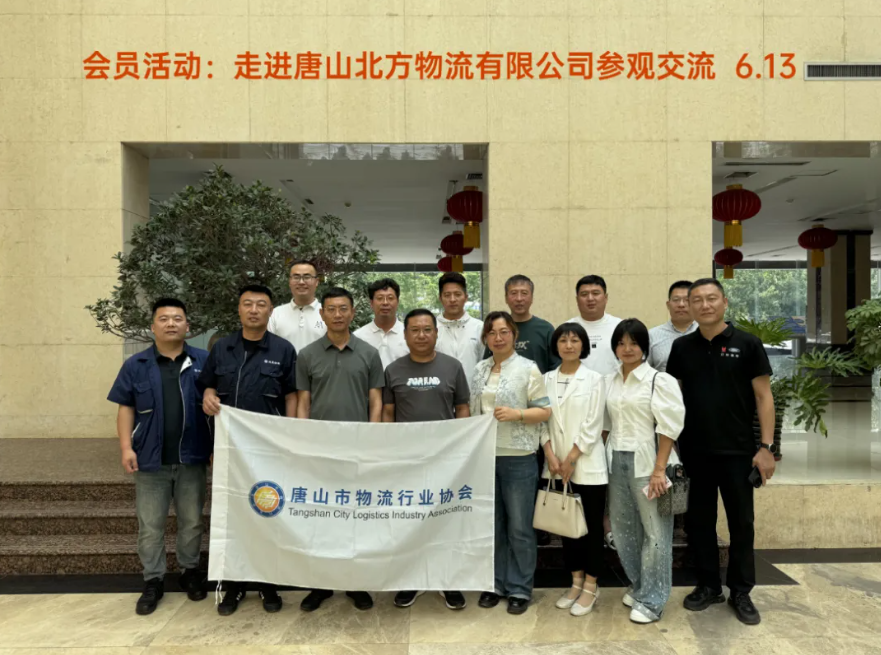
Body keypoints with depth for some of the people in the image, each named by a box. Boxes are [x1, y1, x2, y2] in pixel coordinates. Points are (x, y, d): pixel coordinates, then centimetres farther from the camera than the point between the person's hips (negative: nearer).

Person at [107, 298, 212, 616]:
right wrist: (126, 447, -6)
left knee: (191, 522, 12)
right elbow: (126, 408, 4)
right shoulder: (136, 365, 3)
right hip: (151, 459, 0)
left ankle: (190, 571, 30)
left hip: (192, 458, 0)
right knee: (150, 526, 8)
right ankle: (153, 580, 21)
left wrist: (218, 446, -3)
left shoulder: (204, 362, 1)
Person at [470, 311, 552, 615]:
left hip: (518, 457, -4)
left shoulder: (528, 368, -5)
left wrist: (516, 413, -20)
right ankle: (495, 584, 27)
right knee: (492, 524, 13)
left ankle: (520, 589, 18)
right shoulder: (479, 370, 10)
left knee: (519, 527, 4)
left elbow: (545, 411, -6)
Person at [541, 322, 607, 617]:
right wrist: (550, 456, -8)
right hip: (557, 466, 4)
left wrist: (571, 459, -12)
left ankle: (591, 586, 17)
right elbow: (542, 420, 4)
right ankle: (576, 582, 25)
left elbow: (592, 426, -9)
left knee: (591, 526, 4)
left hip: (587, 465, -3)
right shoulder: (547, 379, 6)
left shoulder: (594, 379, -5)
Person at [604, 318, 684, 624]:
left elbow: (668, 428, -11)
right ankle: (638, 585, 32)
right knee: (623, 529, 13)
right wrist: (603, 461, 9)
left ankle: (651, 600, 12)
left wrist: (659, 470, -16)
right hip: (616, 462, 6)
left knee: (654, 532, -1)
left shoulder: (660, 380, -7)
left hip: (646, 463, -6)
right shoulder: (609, 381, 11)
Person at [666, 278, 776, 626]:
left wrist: (766, 446, -10)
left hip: (738, 450, -2)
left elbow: (763, 396, -4)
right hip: (695, 451, 3)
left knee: (741, 522, 9)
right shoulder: (682, 347, 4)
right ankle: (708, 585, 28)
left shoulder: (747, 344, -4)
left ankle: (741, 592, 25)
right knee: (699, 520, 12)